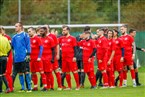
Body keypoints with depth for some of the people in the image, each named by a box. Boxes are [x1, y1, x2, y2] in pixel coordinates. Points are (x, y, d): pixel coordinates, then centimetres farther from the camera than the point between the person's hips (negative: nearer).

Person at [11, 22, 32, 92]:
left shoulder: (25, 35, -2)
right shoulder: (14, 37, 14)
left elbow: (28, 45, -6)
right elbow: (12, 46, 19)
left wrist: (28, 54, -13)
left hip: (24, 57, -6)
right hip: (17, 58, 6)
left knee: (26, 72, -4)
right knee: (20, 73, 7)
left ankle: (29, 88, 0)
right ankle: (22, 88, 13)